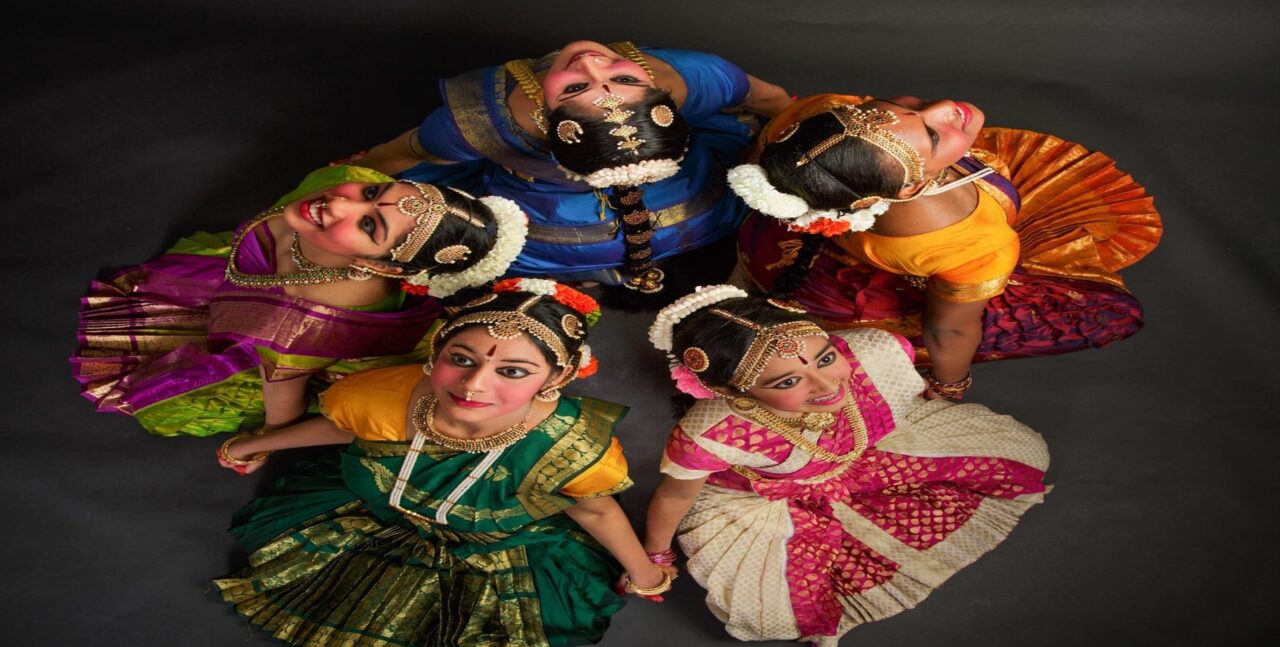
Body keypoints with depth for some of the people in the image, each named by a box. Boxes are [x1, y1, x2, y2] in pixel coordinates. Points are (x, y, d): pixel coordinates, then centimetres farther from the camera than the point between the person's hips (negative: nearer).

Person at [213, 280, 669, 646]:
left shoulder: (571, 447, -40)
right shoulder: (386, 395, -35)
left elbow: (596, 511, -15)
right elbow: (343, 425, -8)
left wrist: (642, 572, 2)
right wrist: (261, 445, 9)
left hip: (499, 563, -2)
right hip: (379, 523, 3)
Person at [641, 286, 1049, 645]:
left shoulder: (879, 353, -38)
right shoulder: (712, 436, -44)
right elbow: (674, 495, -21)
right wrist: (656, 556, -2)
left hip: (867, 454, 4)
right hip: (755, 503, -3)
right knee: (765, 610, -22)